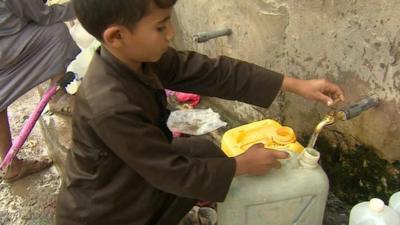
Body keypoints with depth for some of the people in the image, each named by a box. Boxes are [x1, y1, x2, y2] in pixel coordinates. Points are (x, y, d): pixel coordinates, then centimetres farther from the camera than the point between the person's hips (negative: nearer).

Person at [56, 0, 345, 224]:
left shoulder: (142, 56, -14)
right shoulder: (110, 107, -36)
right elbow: (174, 173, -26)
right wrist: (241, 165, -14)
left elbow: (214, 72, -12)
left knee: (205, 151, 7)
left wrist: (296, 85, -11)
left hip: (141, 173, 7)